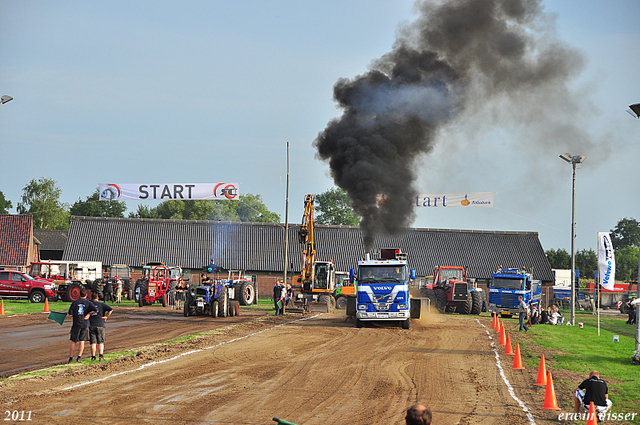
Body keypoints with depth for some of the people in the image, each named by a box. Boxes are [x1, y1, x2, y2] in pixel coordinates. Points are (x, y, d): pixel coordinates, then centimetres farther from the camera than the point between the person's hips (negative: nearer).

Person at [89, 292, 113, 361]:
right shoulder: (101, 304, 1)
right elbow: (111, 310, -5)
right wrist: (106, 316, 3)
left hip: (91, 326, 2)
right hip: (100, 325, -2)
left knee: (93, 342, 6)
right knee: (101, 342, 2)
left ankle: (93, 356, 5)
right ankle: (101, 355, -9)